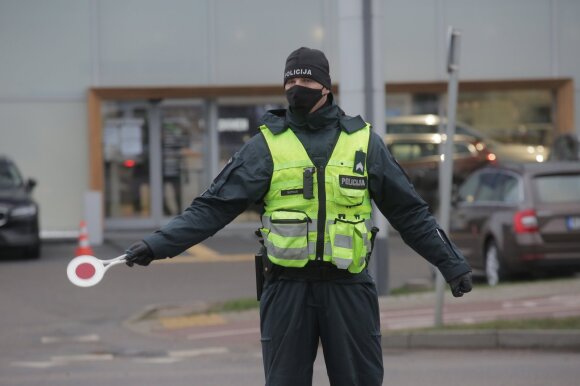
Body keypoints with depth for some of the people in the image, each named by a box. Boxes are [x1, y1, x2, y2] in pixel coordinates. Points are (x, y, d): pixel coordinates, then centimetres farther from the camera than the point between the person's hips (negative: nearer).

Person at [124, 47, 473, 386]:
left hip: (349, 289, 0)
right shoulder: (268, 144, 2)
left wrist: (451, 262, 9)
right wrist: (157, 246, -11)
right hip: (288, 289, 0)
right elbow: (215, 206, -2)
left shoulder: (362, 140, 6)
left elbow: (409, 211, 12)